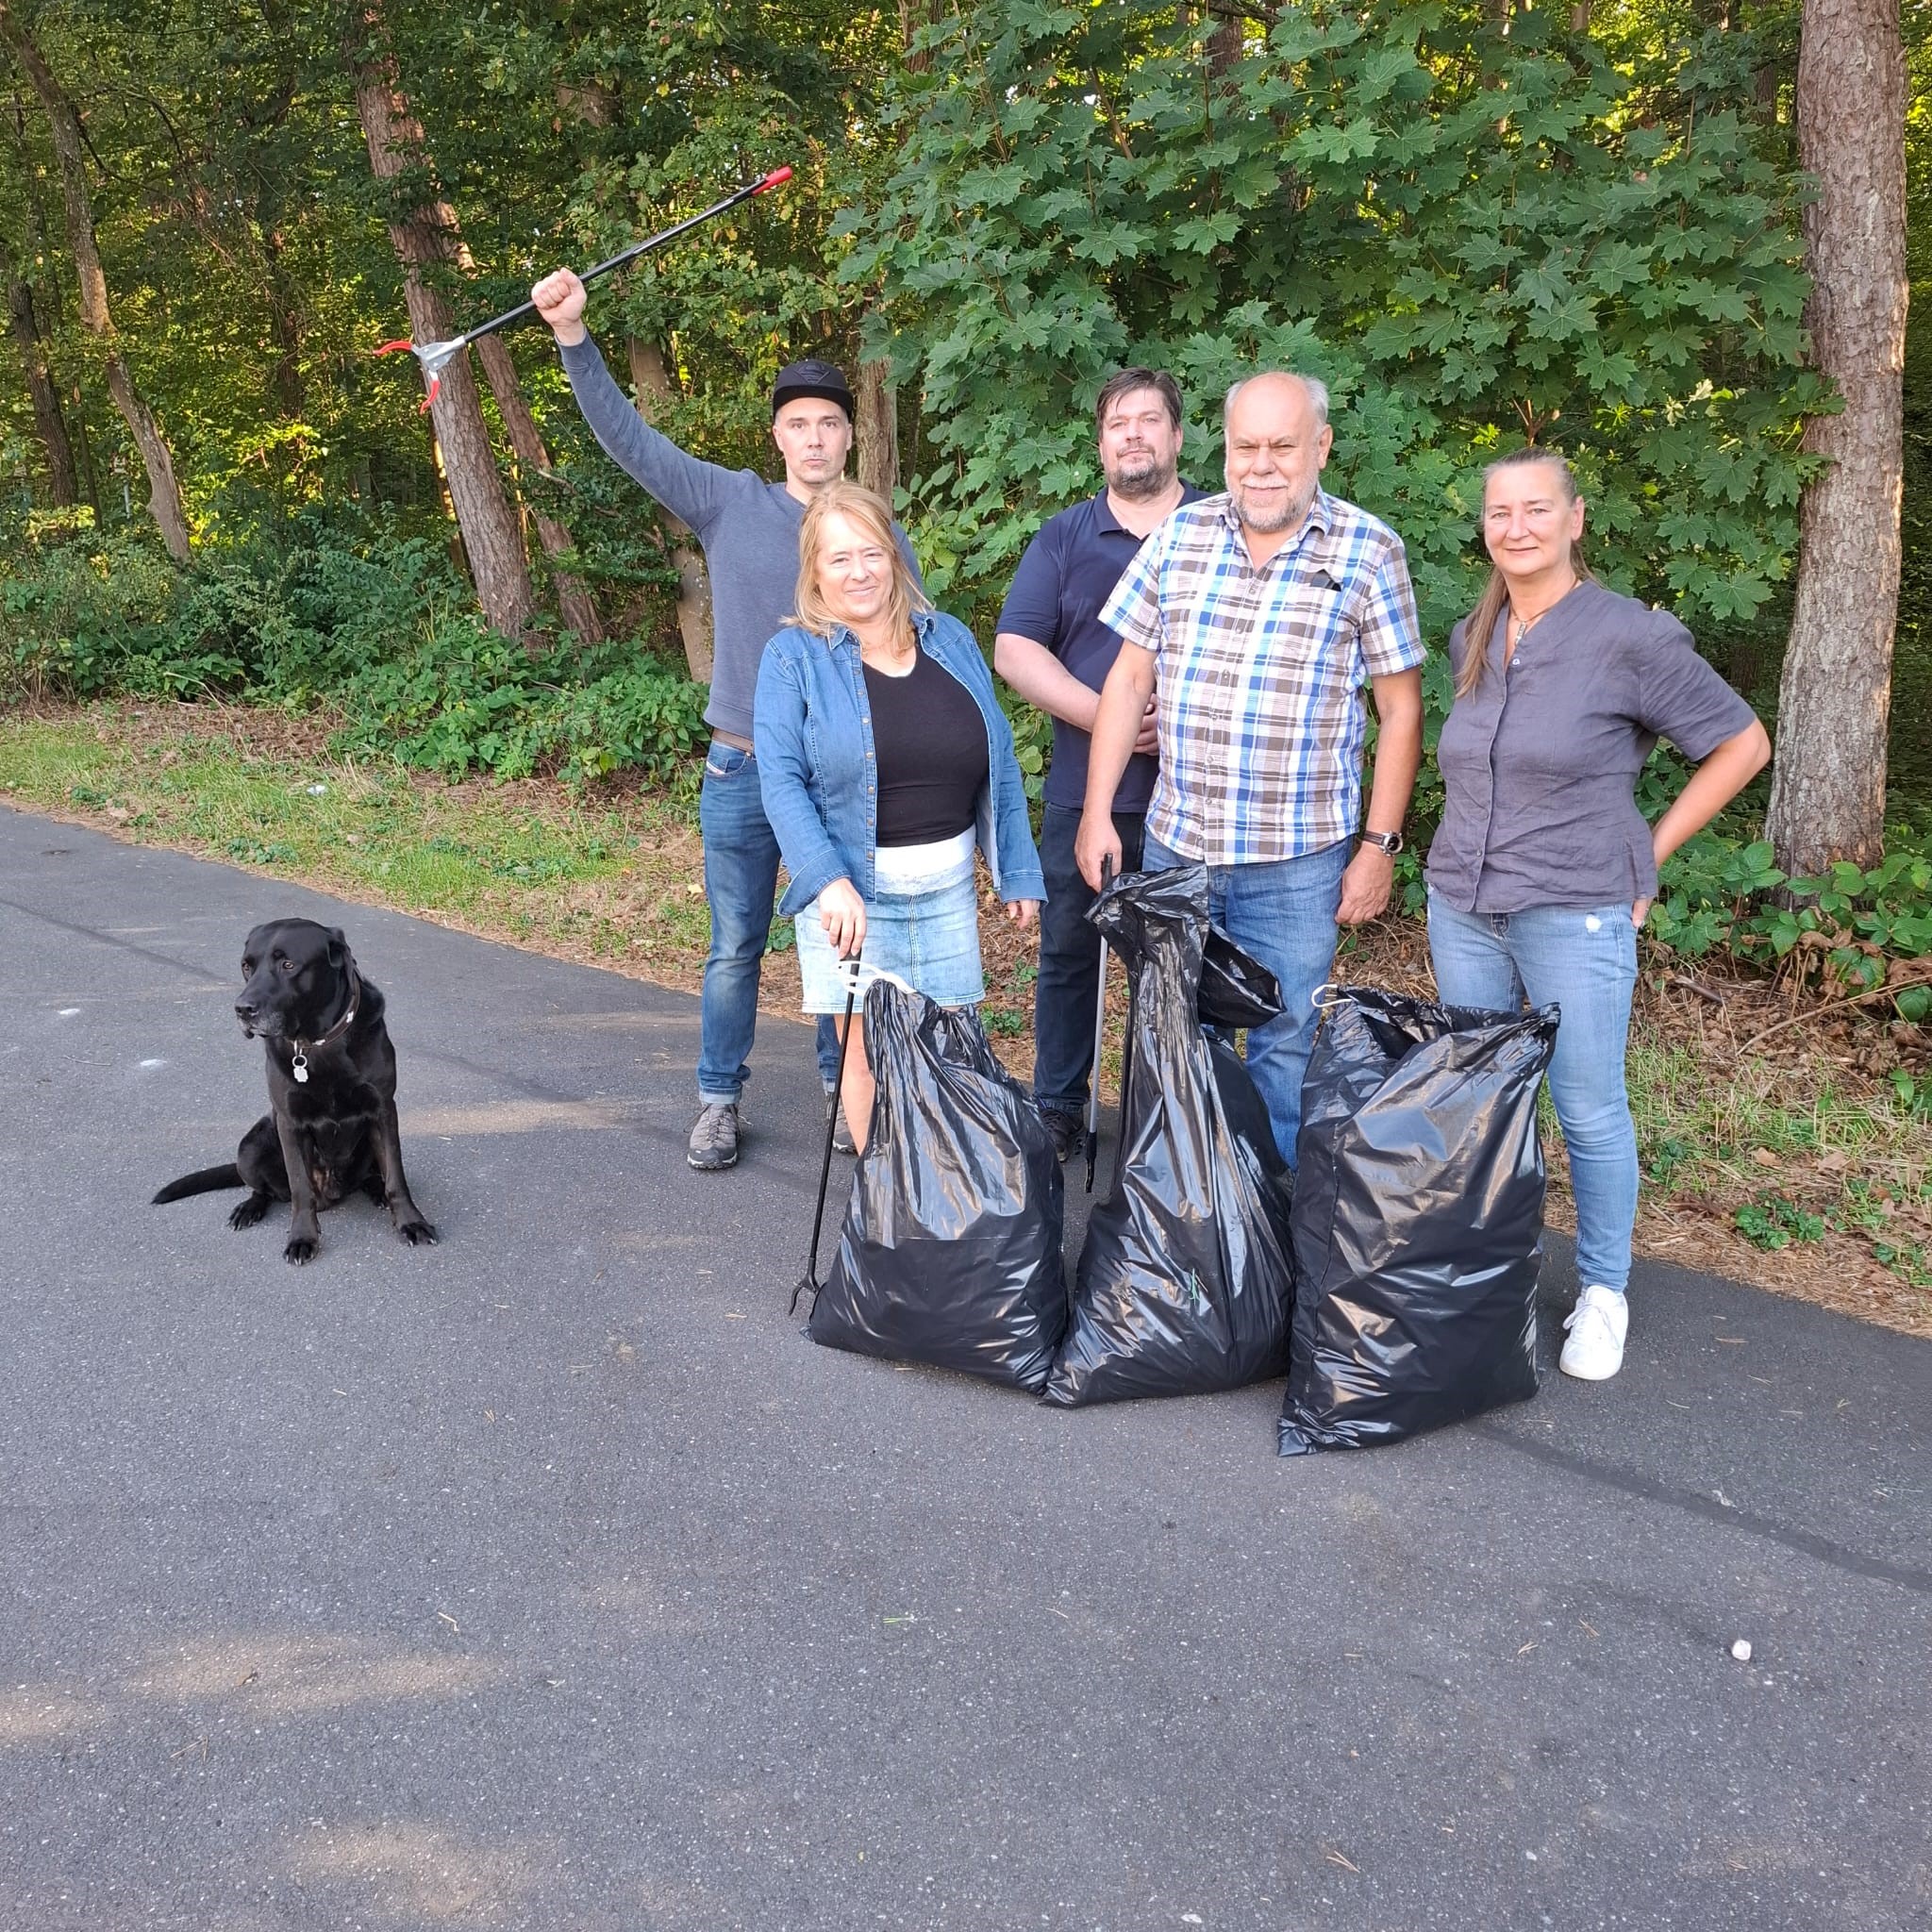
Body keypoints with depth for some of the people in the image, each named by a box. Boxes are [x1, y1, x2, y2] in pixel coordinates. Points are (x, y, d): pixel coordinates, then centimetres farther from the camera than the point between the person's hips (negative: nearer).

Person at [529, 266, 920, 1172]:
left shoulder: (882, 536, 2)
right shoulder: (731, 504, -1)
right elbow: (627, 437, -6)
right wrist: (574, 336, -17)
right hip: (742, 771, 0)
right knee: (735, 947, 8)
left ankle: (845, 1087, 26)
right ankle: (719, 1099, 21)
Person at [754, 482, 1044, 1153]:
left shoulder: (950, 640, 7)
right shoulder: (794, 656, -3)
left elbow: (999, 764, 9)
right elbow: (781, 779, -12)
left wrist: (1018, 871, 6)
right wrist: (828, 881, -25)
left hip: (948, 887, 3)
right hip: (850, 888, -3)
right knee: (868, 1052, 0)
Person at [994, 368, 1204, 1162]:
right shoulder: (1062, 538, 9)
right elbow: (1014, 651, 0)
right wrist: (1104, 717, -13)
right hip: (1084, 794, 1)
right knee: (1068, 955, 9)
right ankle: (1057, 1111, 23)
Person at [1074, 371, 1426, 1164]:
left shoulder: (1369, 552, -4)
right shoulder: (1180, 534, 4)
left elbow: (1400, 709, -2)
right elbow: (1129, 678, 7)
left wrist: (1380, 845, -5)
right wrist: (1097, 811, 3)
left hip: (1297, 861, -3)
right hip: (1173, 844, 3)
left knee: (1283, 1050, 6)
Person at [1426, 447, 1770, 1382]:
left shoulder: (1628, 635, -10)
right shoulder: (1473, 637, 8)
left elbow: (1742, 743, -4)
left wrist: (1649, 851, -4)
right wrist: (1479, 847, 12)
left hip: (1573, 917, -5)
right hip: (1462, 908, 6)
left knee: (1589, 1114, 4)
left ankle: (1603, 1293, 21)